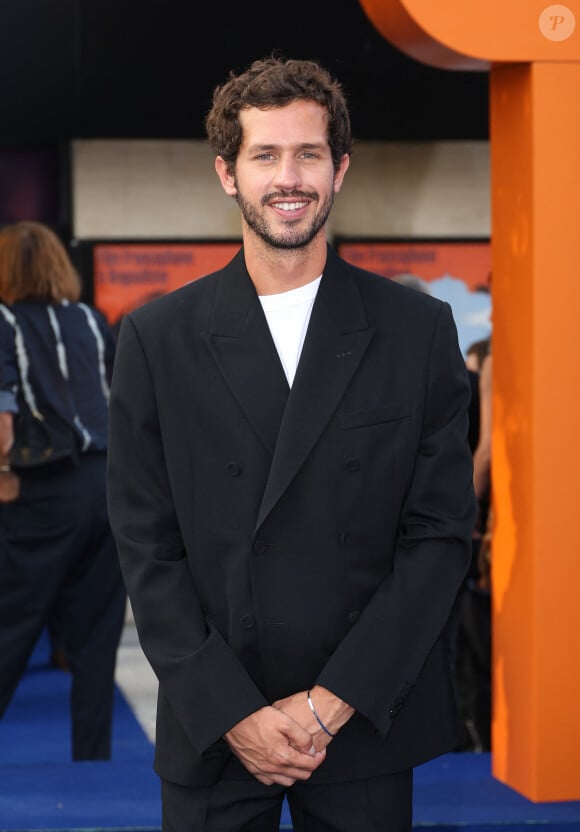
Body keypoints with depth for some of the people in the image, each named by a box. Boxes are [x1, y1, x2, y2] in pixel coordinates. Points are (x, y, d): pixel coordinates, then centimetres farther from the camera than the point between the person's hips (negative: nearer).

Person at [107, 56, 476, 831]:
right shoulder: (156, 338, 1)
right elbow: (147, 547, -1)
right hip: (211, 730, 0)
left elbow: (441, 533, -2)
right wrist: (232, 712, -9)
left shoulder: (419, 330, 0)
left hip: (366, 722, 0)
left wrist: (334, 701, -9)